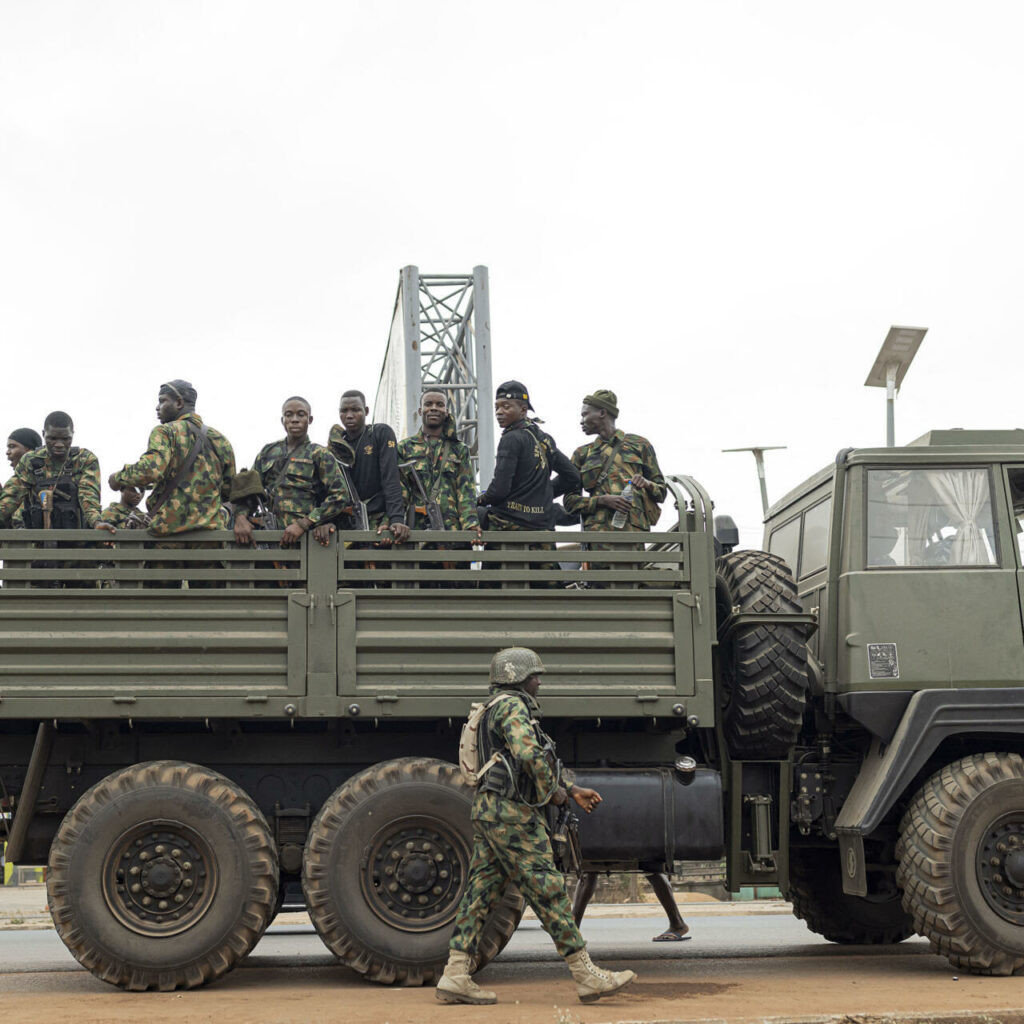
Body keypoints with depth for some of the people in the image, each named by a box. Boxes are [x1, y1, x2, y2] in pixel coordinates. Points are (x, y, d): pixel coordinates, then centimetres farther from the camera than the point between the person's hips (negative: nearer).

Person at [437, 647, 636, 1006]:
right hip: (512, 814, -10)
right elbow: (530, 755, -25)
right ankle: (587, 976, -3)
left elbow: (536, 763, 28)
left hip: (489, 814, 10)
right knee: (548, 892, -7)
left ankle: (455, 976, 1)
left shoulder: (504, 711, 24)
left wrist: (573, 791, 23)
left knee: (481, 894, 6)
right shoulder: (512, 707, -10)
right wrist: (552, 792, -10)